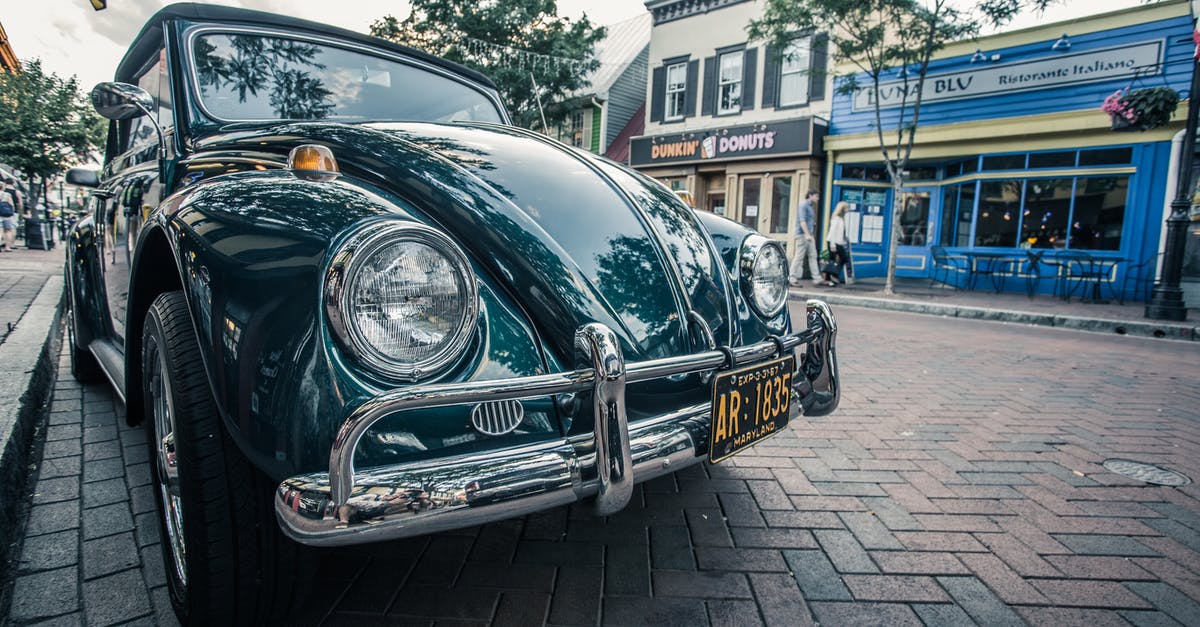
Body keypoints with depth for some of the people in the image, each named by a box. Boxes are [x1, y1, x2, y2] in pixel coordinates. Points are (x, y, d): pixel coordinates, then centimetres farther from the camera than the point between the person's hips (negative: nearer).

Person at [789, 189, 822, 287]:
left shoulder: (809, 206, 20)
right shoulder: (803, 204, -9)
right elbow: (802, 220, -19)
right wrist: (807, 234, -26)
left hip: (809, 235, 10)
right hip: (802, 234, -10)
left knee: (813, 256, 5)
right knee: (799, 256, -8)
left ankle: (816, 279, 4)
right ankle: (792, 278, -2)